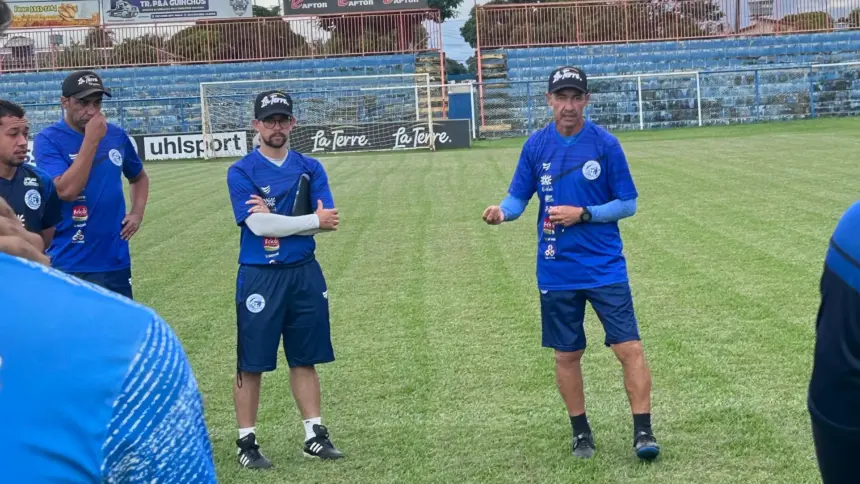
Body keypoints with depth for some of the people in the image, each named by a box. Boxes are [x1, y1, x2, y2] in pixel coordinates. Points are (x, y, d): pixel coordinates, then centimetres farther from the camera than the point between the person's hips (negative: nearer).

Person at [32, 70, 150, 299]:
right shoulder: (48, 140, -9)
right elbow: (66, 191, -24)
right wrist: (91, 140, -22)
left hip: (116, 260, 4)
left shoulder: (117, 135, 4)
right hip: (69, 265, -4)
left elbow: (139, 177, 22)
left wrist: (137, 213, 5)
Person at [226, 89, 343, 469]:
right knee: (251, 364, 2)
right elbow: (258, 225, -16)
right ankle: (246, 441, 12)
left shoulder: (310, 168, 7)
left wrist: (275, 218, -13)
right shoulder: (241, 172, -4)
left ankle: (314, 435, 20)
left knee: (305, 359, 12)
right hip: (259, 277, -3)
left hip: (305, 274, 4)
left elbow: (330, 221, -3)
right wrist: (313, 220, -10)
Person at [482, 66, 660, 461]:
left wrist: (582, 214, -16)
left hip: (605, 268, -2)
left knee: (629, 348, -8)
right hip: (557, 271, 2)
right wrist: (502, 212, -16)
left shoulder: (605, 144, -6)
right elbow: (519, 197, 6)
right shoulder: (536, 145, 1)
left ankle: (643, 432, 2)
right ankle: (581, 432, 26)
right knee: (566, 354, 10)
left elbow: (628, 204, -3)